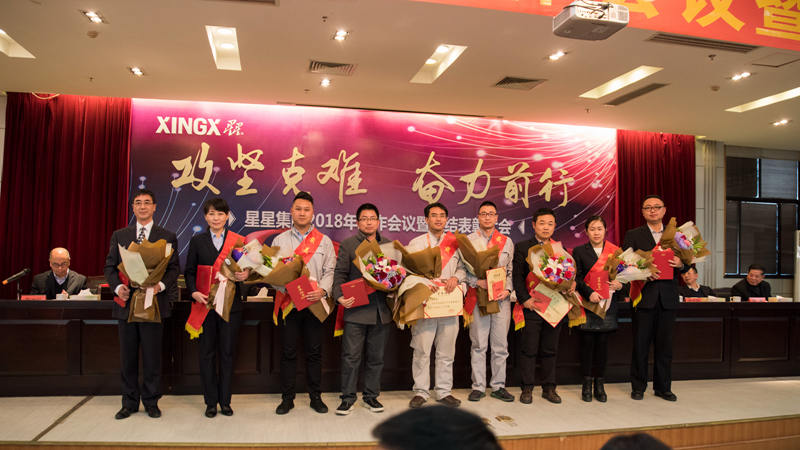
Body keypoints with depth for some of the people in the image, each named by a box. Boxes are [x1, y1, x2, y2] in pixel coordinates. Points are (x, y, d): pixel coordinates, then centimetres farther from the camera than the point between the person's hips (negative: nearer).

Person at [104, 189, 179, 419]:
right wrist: (117, 286, -8)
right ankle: (129, 402, 23)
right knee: (127, 357, 10)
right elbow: (110, 266, 10)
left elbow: (174, 267, 1)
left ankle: (151, 402, 18)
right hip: (127, 302, 2)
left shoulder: (167, 237, 4)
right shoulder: (119, 235, 11)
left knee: (152, 356, 4)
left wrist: (161, 285, -17)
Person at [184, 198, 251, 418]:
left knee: (227, 352, 5)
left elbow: (246, 268, 4)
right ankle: (211, 401, 17)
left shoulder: (238, 240, 4)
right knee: (206, 352, 6)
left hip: (230, 303, 0)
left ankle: (225, 400, 17)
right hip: (205, 302, 1)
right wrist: (194, 292, -10)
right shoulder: (197, 240, 7)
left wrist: (245, 275, -18)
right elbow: (189, 271, 6)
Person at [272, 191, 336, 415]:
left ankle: (316, 397, 17)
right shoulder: (279, 240, 10)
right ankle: (287, 398, 15)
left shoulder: (324, 241, 9)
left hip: (315, 303, 0)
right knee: (288, 352, 4)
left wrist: (322, 290, -15)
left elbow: (330, 271, 2)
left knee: (314, 351, 5)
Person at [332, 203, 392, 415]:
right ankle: (348, 398, 15)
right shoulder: (348, 245, 4)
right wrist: (340, 296, -15)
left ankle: (371, 396, 25)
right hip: (356, 310, -3)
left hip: (381, 311, 3)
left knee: (376, 357, 12)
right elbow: (340, 273, 0)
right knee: (351, 356, 1)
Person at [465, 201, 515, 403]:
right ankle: (478, 387, 12)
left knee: (500, 345, 7)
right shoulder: (468, 241, 5)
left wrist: (507, 289, -5)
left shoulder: (507, 242, 13)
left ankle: (498, 386, 18)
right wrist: (478, 282, -15)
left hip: (502, 298, 2)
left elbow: (511, 271, 12)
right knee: (478, 345, 2)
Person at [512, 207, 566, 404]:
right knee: (529, 349, 2)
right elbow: (517, 276, -3)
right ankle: (527, 388, 12)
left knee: (550, 349, 10)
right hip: (531, 306, -3)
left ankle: (549, 388, 21)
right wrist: (524, 299, -13)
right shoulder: (522, 247, 3)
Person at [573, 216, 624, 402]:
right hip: (587, 303, -2)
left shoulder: (615, 251, 10)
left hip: (608, 303, 2)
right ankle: (587, 384, 10)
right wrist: (590, 293, -18)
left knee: (603, 343, 4)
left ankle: (599, 385, 14)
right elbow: (576, 278, -4)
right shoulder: (579, 252, 4)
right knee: (587, 343, 0)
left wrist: (620, 285, -10)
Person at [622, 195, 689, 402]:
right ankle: (638, 387, 14)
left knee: (664, 345, 9)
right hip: (643, 297, -2)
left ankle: (663, 387, 20)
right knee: (640, 345, 3)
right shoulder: (632, 235, 4)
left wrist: (680, 264, -13)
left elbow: (687, 266, 10)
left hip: (667, 298, 3)